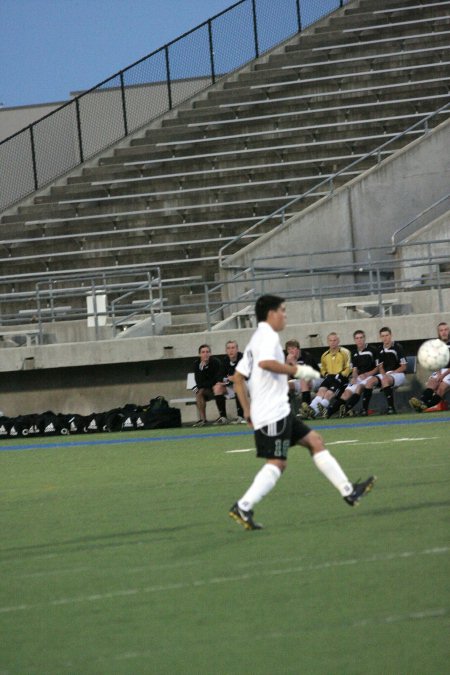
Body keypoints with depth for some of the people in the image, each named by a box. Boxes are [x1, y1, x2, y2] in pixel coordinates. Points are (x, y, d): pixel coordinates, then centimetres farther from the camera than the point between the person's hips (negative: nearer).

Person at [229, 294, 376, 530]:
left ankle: (348, 491, 12)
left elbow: (238, 377, 19)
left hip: (278, 411, 10)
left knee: (315, 440, 11)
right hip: (273, 413, -10)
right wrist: (296, 370, -19)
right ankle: (243, 507, -15)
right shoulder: (268, 336, -9)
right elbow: (265, 362, -30)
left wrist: (248, 411, 19)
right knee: (276, 464, -11)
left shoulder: (256, 340, 20)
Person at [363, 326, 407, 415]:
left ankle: (391, 408, -36)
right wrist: (383, 374, -9)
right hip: (385, 374, 6)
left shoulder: (397, 347, -7)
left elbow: (403, 367, -7)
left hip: (398, 374, -6)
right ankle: (364, 408, -23)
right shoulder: (379, 349, 10)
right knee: (370, 381, -20)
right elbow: (380, 366, 13)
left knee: (385, 380, -36)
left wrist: (391, 373, -16)